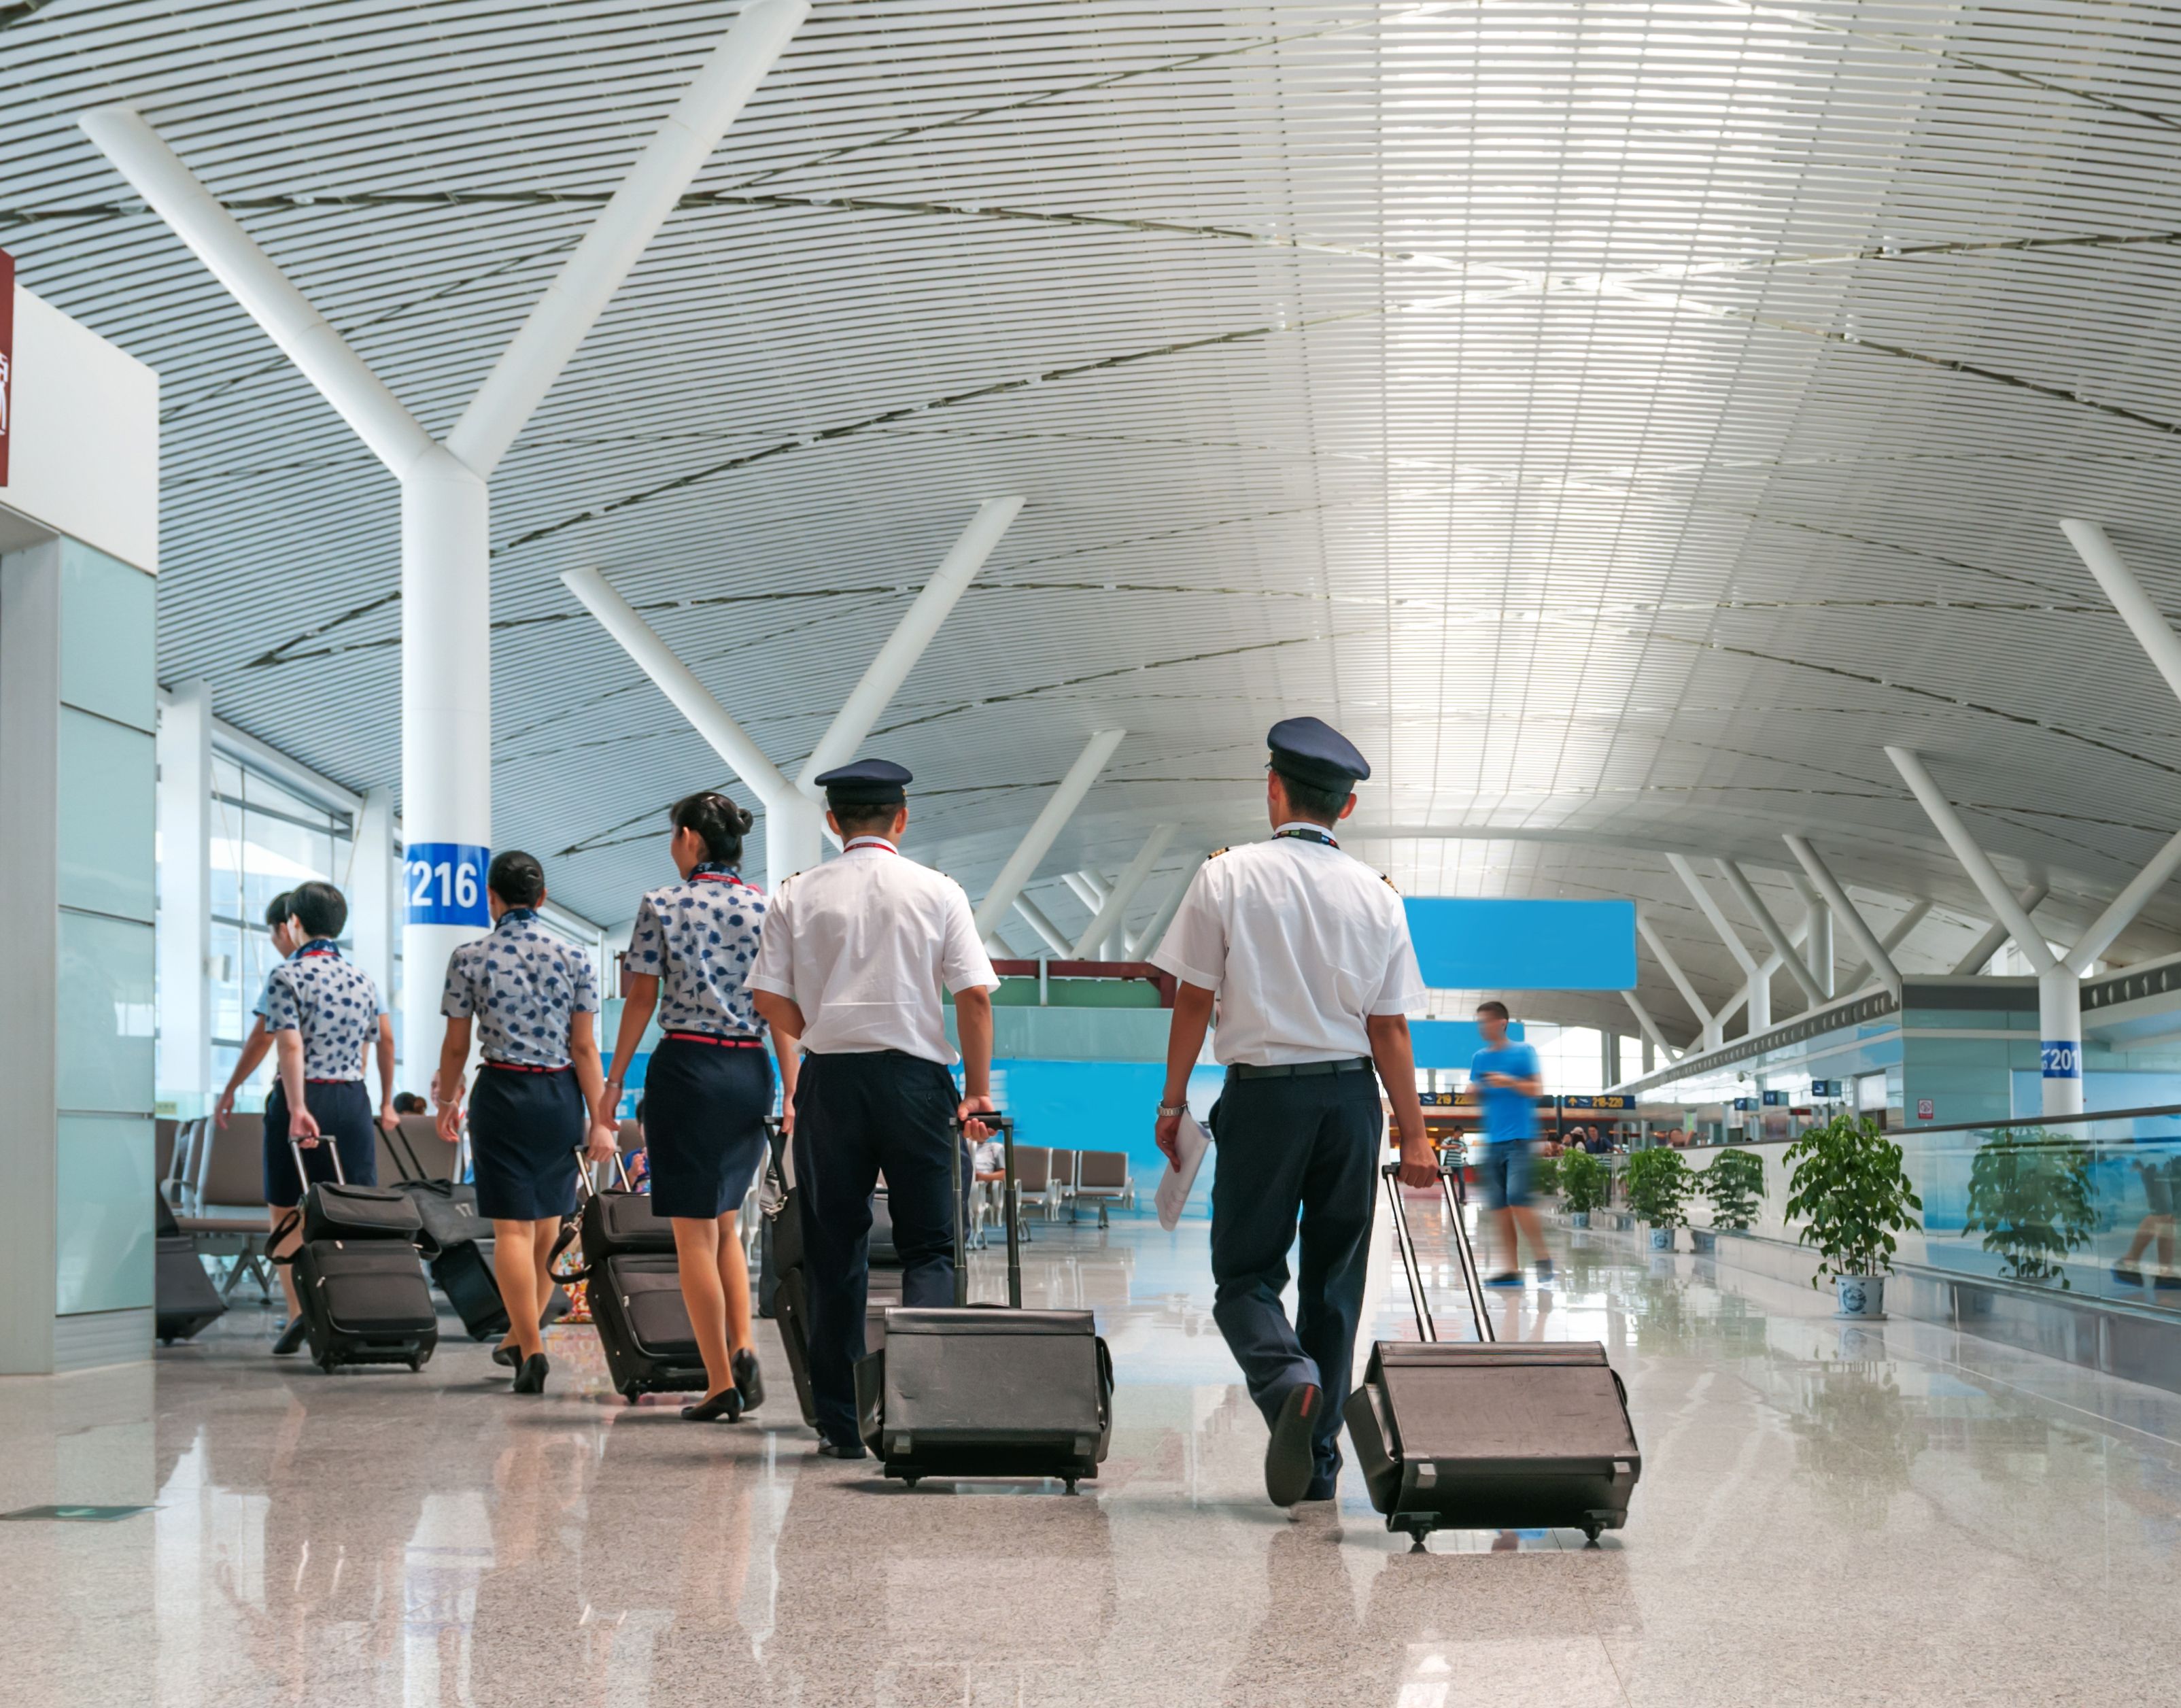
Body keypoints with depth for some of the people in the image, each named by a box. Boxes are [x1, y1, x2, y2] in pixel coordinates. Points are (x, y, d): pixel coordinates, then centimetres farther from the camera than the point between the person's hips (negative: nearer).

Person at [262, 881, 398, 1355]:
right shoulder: (362, 978, 10)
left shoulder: (286, 976, -6)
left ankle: (298, 1311, -6)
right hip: (353, 1100, 4)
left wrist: (297, 1109, -23)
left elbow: (291, 1046, -17)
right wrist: (387, 1102, 27)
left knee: (287, 1214, 6)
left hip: (303, 1098, -4)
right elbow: (386, 1040, 16)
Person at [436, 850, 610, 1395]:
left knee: (512, 1227, -2)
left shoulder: (470, 958, -4)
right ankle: (522, 1335, 28)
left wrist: (447, 1103, 17)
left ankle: (531, 1349, -8)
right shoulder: (573, 957, 0)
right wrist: (599, 1120, 2)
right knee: (549, 1221, 15)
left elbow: (456, 1046, 1)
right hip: (561, 1095, 3)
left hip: (502, 1091, -2)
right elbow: (584, 1047, -1)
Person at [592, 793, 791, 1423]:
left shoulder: (661, 906, -3)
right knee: (724, 1222, 19)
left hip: (684, 1069, -4)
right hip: (750, 1072, 4)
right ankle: (743, 1349, 1)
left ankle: (721, 1384, 1)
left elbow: (641, 1002, -3)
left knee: (694, 1231, 2)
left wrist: (611, 1090, 3)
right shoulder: (767, 910, 5)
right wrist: (794, 1095, 6)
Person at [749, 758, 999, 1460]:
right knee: (927, 1244, 7)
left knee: (835, 1252, 8)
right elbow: (974, 994, -4)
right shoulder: (936, 892, 1)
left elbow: (770, 999, 1)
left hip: (829, 1079, 1)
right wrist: (978, 1087, 2)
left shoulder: (799, 895, 3)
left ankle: (842, 1422, 9)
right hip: (915, 1075, -1)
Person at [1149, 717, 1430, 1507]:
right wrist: (1413, 1136, 7)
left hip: (1262, 1094, -3)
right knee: (1334, 1280, 11)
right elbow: (1389, 1028, 2)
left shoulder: (1227, 876, -4)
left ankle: (1288, 1380, -26)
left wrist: (1173, 1099, 6)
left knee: (1245, 1273, 4)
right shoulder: (1375, 894, 3)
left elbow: (1194, 999, -4)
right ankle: (1318, 1457, 14)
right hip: (1351, 1095, 3)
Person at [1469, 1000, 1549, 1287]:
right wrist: (1475, 1092, -4)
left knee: (1517, 1199, -15)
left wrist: (1510, 1082, -19)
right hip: (1491, 1141, 6)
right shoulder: (1479, 1058, 14)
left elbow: (1537, 1090, -4)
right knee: (1498, 1205, 1)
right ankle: (1513, 1269, 5)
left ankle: (1543, 1258, -4)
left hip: (1519, 1137, -6)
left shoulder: (1523, 1053, -1)